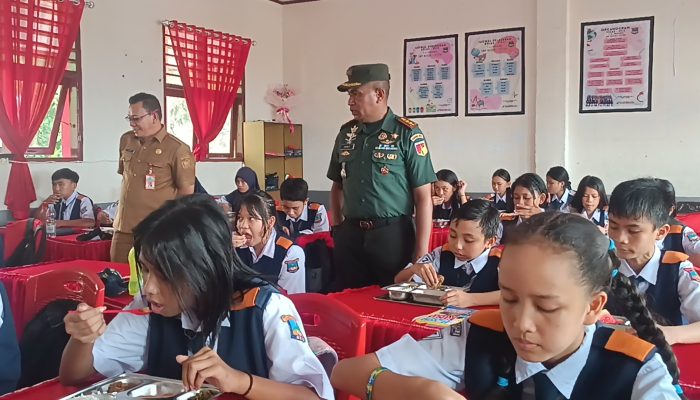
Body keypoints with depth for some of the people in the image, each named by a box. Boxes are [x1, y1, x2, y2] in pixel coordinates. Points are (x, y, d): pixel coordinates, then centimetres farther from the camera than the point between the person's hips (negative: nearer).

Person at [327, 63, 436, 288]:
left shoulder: (406, 134, -7)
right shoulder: (346, 133, 7)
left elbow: (423, 197, -9)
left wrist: (421, 253, -12)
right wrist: (337, 229, 9)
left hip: (392, 235, -4)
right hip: (350, 236, 5)